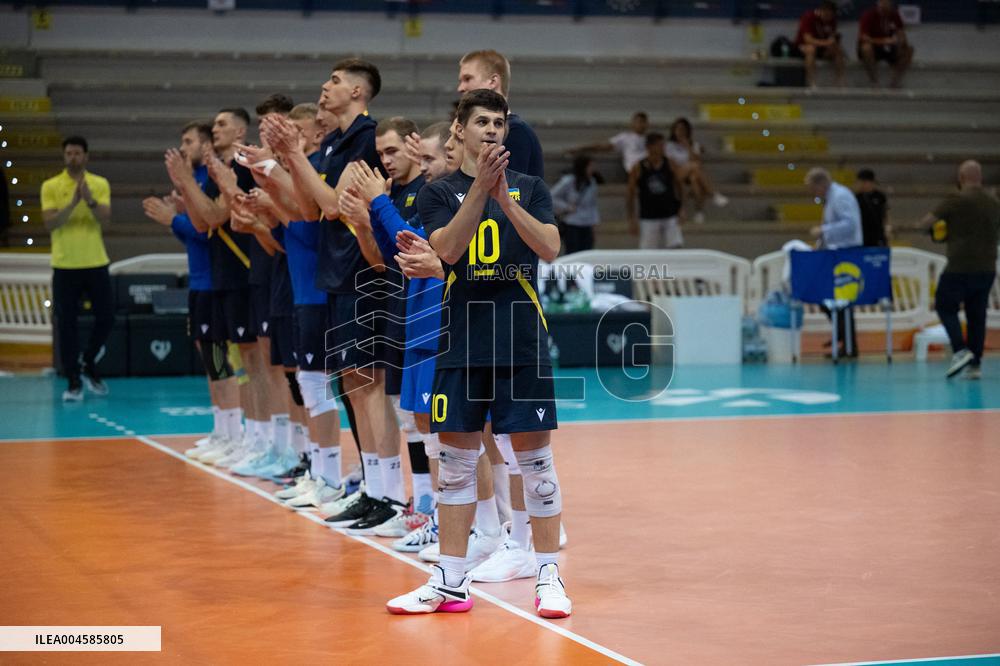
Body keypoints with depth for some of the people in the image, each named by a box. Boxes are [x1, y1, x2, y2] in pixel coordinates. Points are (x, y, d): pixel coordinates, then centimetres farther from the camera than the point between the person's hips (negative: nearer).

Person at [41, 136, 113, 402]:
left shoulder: (100, 184, 4)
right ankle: (73, 382, 7)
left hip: (96, 263, 2)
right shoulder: (50, 186, 0)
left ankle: (88, 365, 27)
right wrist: (73, 202, -25)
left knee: (106, 318, 3)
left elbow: (106, 221, -8)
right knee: (66, 324, -1)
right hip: (65, 266, -1)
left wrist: (90, 200, -24)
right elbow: (50, 223, -12)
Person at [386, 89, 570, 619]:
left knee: (535, 457, 1)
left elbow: (550, 247, -7)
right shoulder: (439, 192, 7)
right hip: (462, 341, 1)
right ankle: (450, 583, 14)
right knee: (456, 460, 5)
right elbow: (447, 248, -10)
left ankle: (548, 577, 10)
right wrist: (480, 187, -19)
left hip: (522, 341, -1)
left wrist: (505, 198, -18)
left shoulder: (530, 187, 8)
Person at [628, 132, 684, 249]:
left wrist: (681, 208, -1)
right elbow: (630, 194, 1)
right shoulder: (638, 168, -4)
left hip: (670, 216, 2)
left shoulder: (669, 164, 1)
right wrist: (632, 219, -4)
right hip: (648, 218, -2)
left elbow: (678, 187, 10)